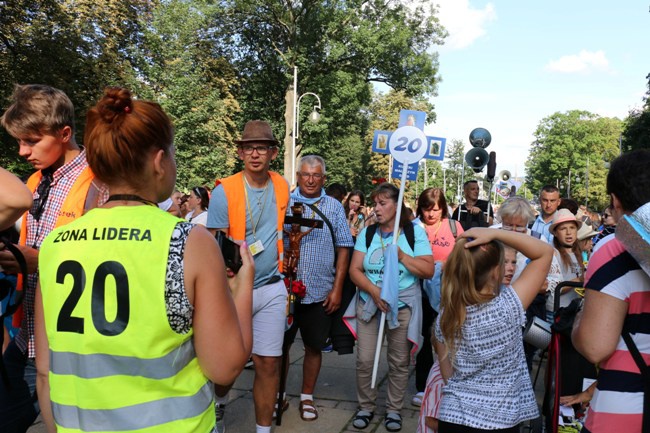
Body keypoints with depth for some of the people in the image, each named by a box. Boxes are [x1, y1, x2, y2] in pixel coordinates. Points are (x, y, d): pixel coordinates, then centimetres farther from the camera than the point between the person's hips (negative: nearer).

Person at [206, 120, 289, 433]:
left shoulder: (282, 187, 4)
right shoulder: (224, 191, -10)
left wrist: (282, 267, 10)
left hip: (271, 290, 3)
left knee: (268, 363, 5)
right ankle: (219, 405, 46)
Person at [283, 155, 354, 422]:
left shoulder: (335, 207, 4)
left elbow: (343, 250, 2)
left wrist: (337, 289, -3)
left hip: (321, 293, 1)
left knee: (314, 347, 11)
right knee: (281, 344, 10)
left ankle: (307, 397, 29)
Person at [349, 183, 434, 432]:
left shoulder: (415, 232, -2)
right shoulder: (367, 232, 3)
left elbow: (428, 271, -7)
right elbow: (354, 269, -2)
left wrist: (402, 256, -17)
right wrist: (374, 291, -16)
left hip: (403, 304, -1)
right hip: (369, 302, 2)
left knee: (399, 362, 8)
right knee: (364, 360, 1)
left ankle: (394, 409, 26)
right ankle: (366, 406, 21)